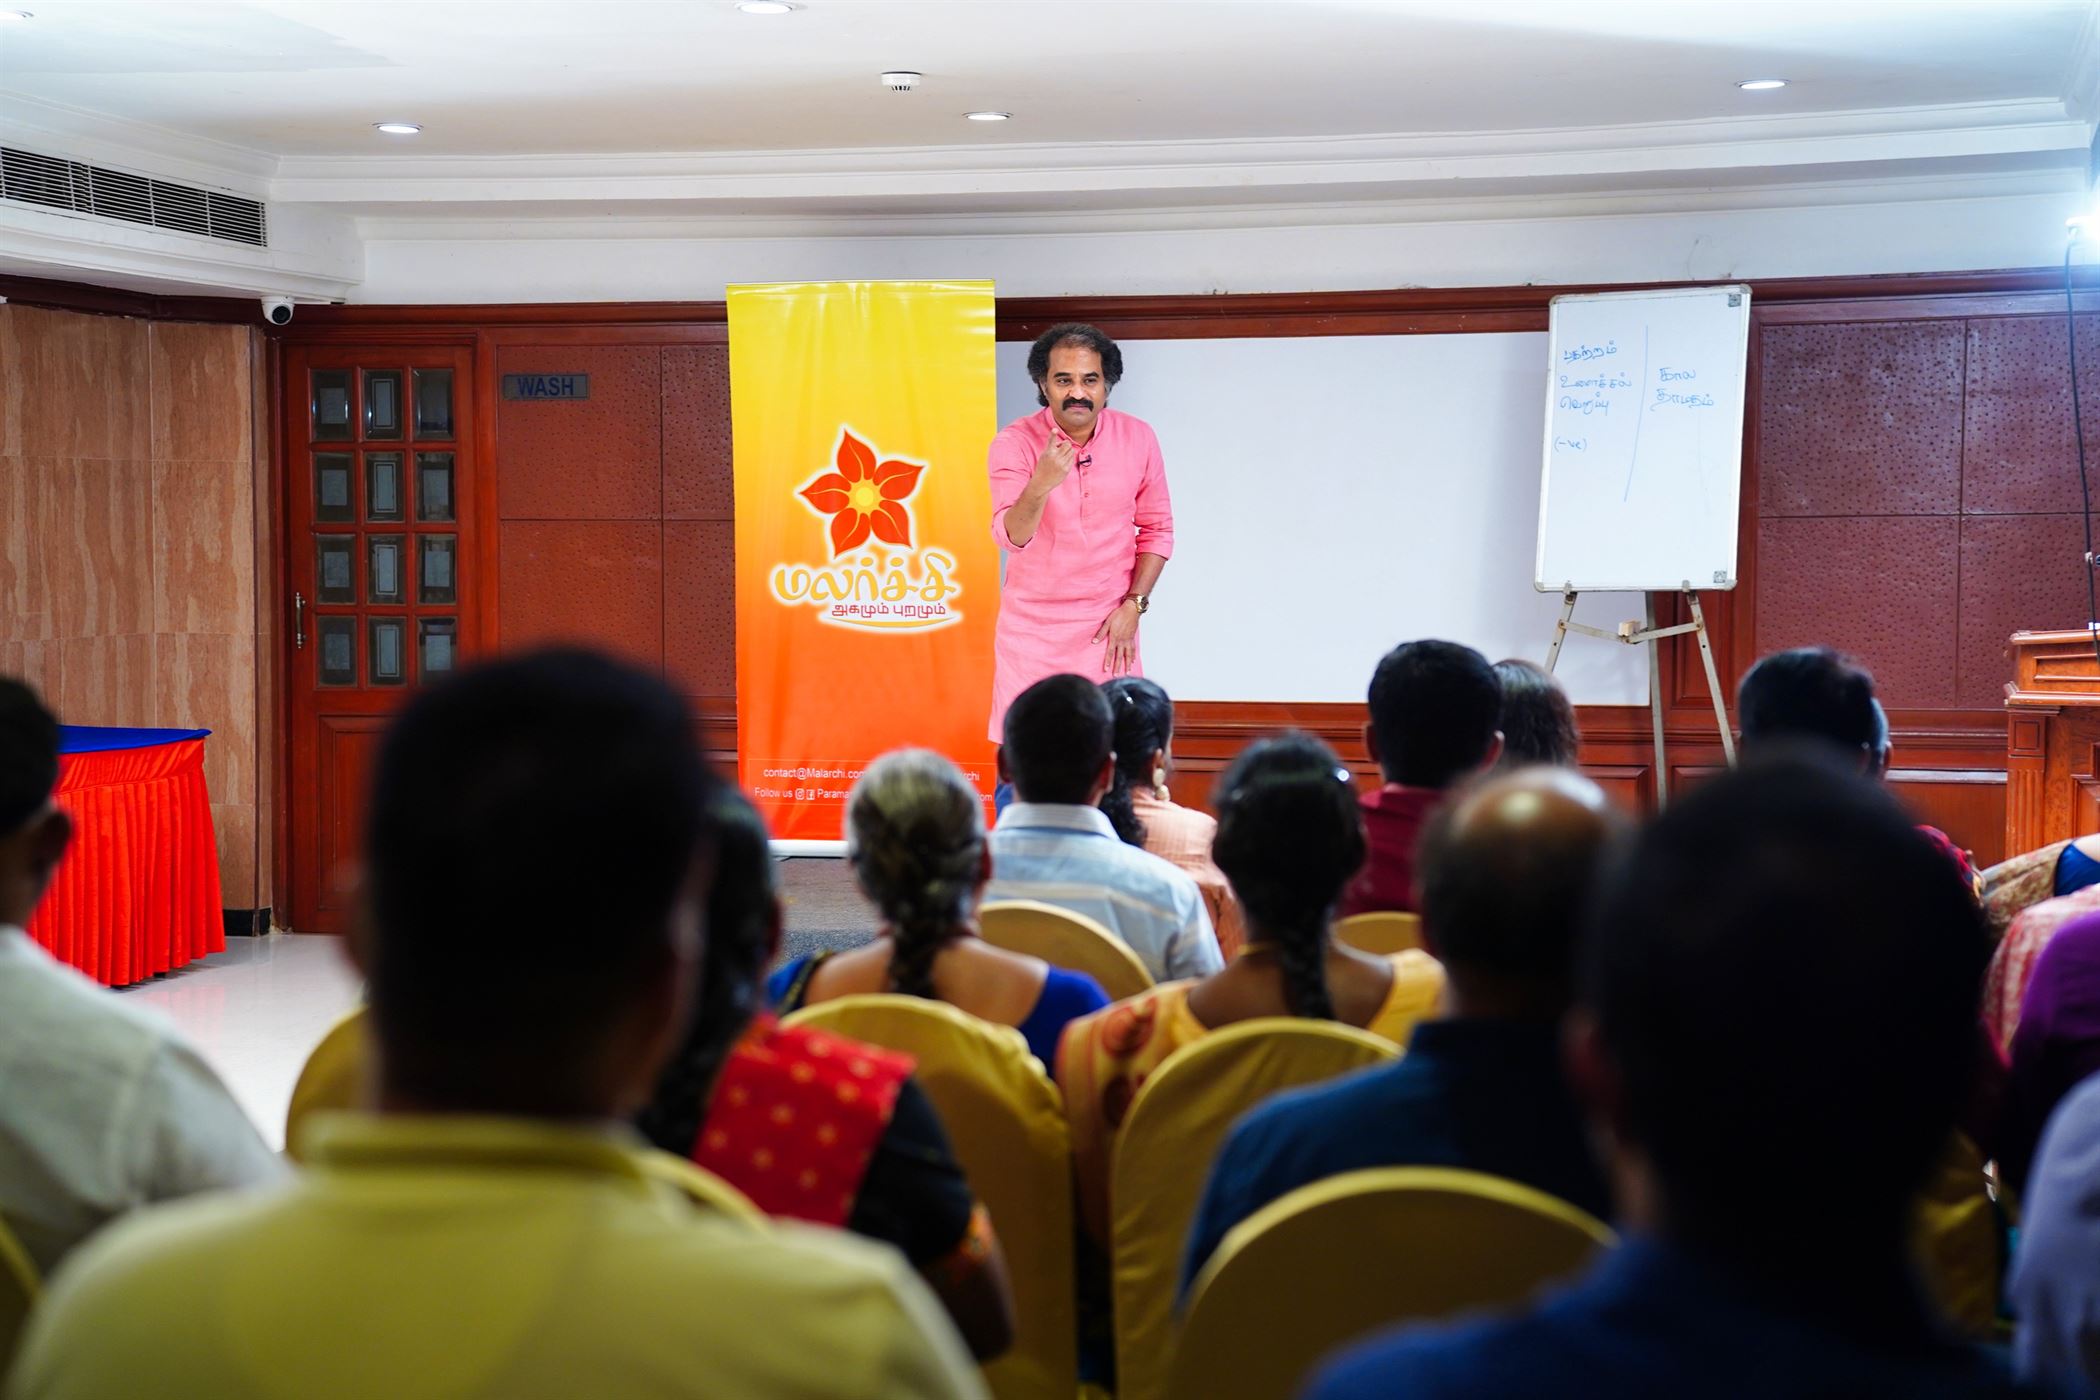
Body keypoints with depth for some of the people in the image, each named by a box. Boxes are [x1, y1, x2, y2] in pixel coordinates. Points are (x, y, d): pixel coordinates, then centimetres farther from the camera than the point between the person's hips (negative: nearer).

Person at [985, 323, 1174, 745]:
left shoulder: (1138, 438, -3)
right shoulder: (1014, 443, -9)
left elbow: (1157, 530, 6)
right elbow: (1011, 536, -21)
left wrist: (1134, 604, -4)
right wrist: (1040, 485, -39)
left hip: (1109, 627, 1)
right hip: (1031, 627, -1)